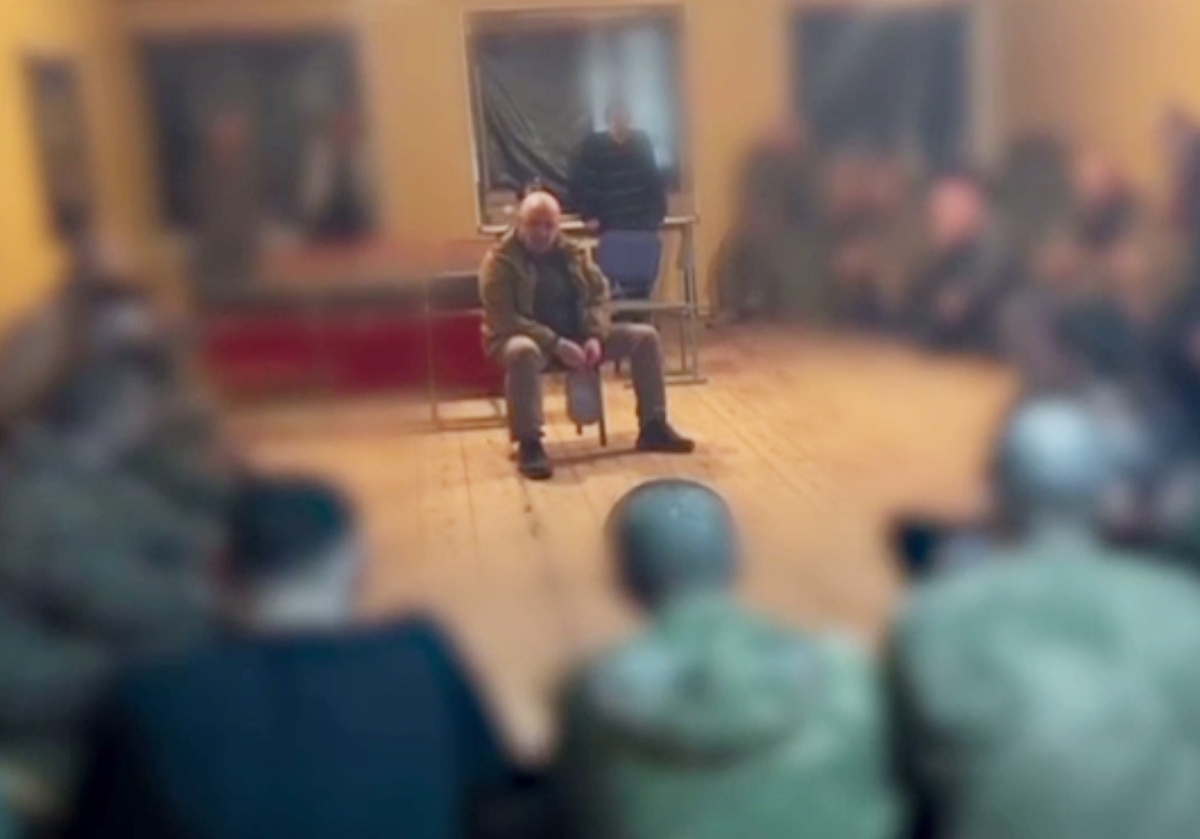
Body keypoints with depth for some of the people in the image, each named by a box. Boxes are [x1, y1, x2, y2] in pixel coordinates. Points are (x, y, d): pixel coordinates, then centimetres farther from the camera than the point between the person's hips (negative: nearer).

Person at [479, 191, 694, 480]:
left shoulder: (573, 253, 7)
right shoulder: (500, 261, -11)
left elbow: (599, 296, 7)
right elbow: (503, 319, -19)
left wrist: (595, 337, -14)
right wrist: (556, 344, -27)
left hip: (577, 335, 6)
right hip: (530, 338, -6)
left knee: (644, 336, -6)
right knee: (523, 351, -43)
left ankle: (653, 426, -1)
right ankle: (529, 444, -32)